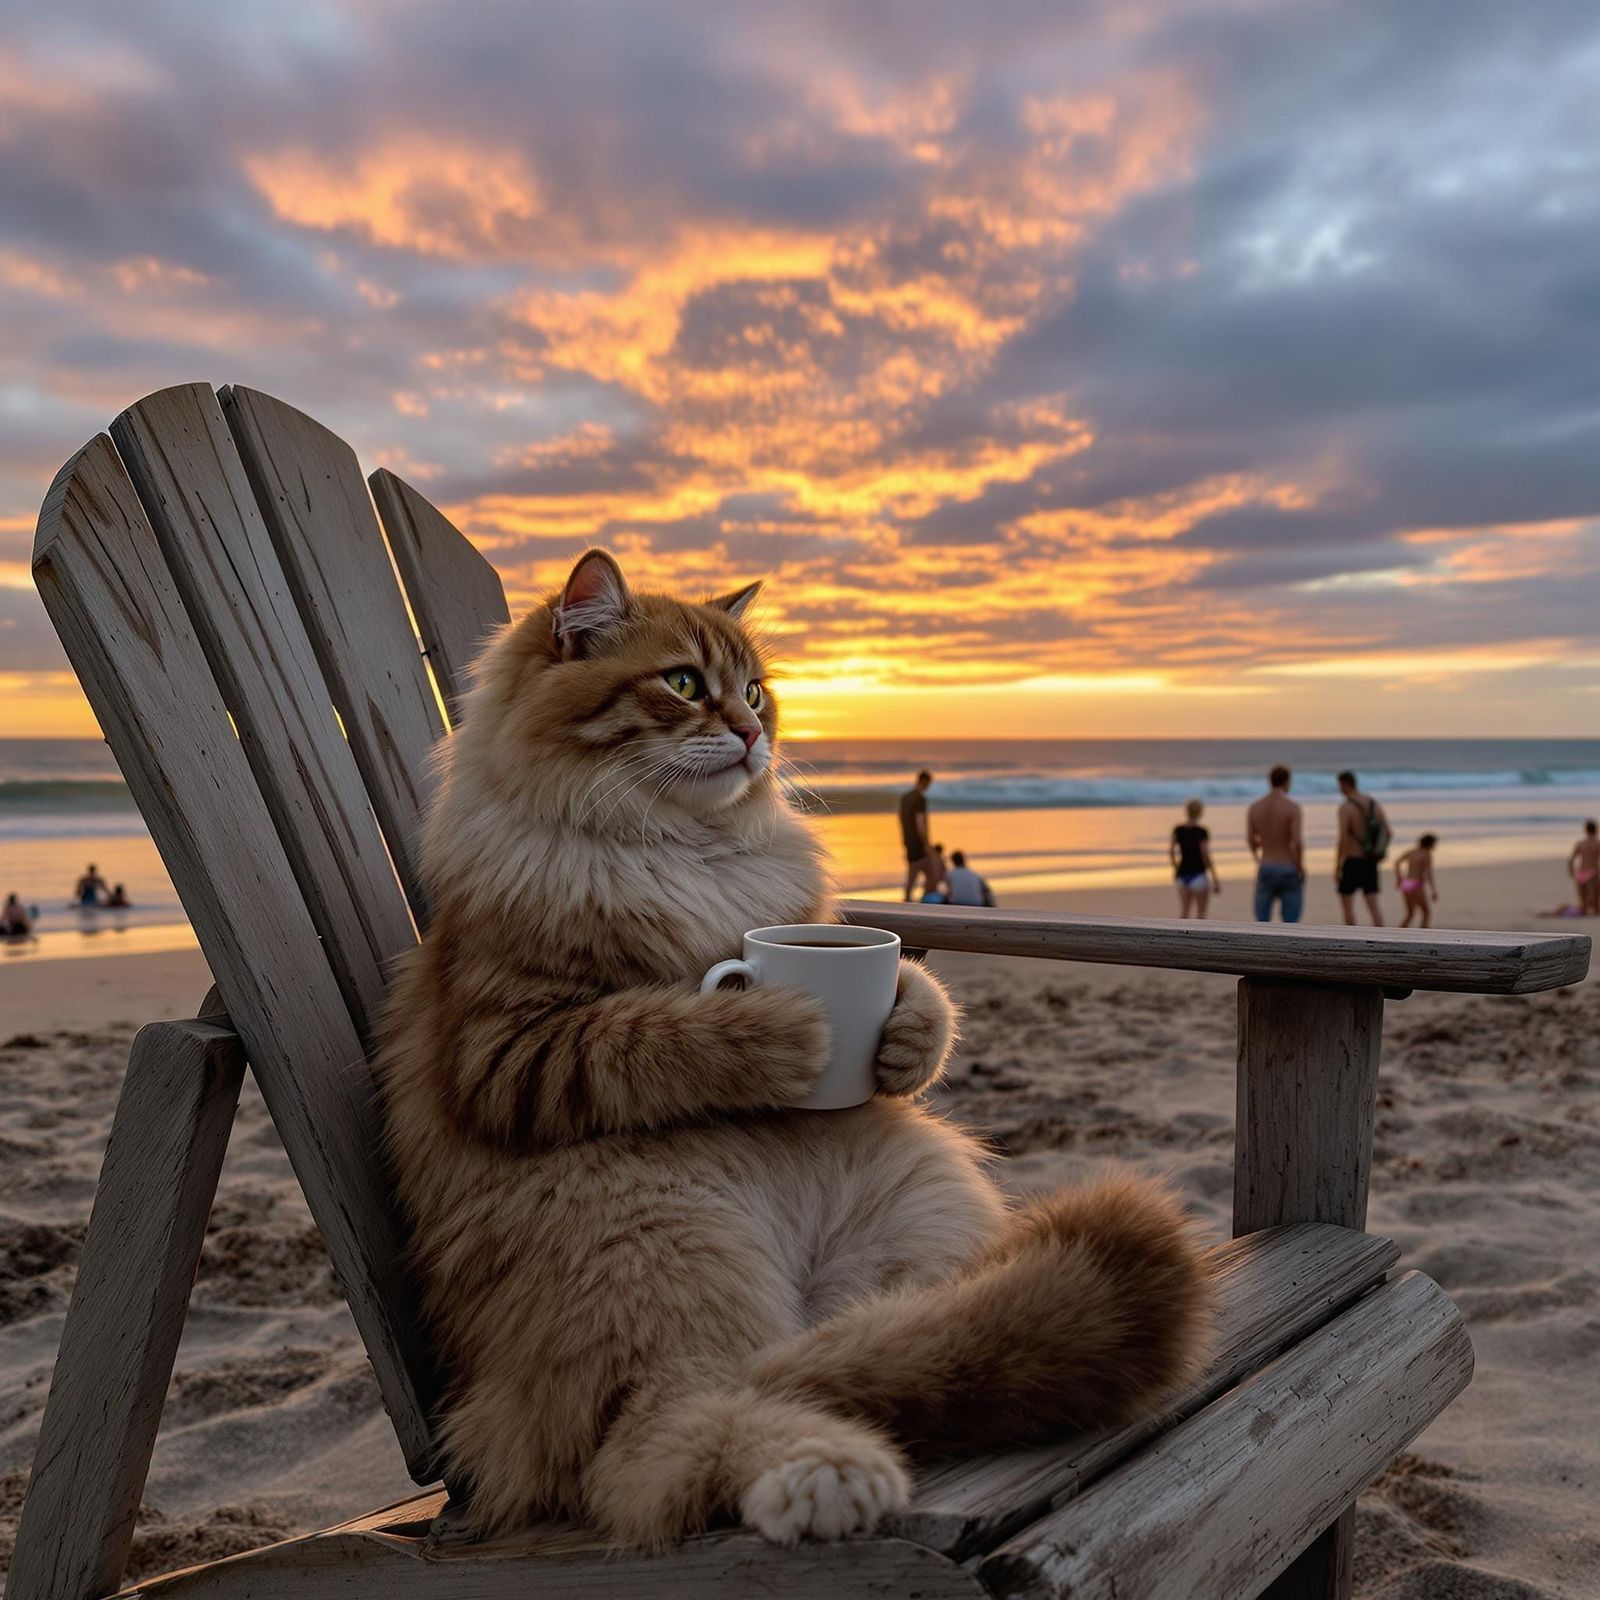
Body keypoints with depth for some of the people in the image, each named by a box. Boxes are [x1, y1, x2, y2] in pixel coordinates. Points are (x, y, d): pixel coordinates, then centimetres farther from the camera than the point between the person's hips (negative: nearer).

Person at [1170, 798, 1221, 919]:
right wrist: (1214, 877, -7)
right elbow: (1206, 856, -15)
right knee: (1200, 914, 6)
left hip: (1183, 874, 5)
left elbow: (1172, 851, 7)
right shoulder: (1202, 832, -13)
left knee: (1183, 911, 6)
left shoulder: (1178, 830, 3)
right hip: (1198, 875, -5)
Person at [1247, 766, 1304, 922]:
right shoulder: (1292, 807, -11)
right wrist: (1301, 867, -2)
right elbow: (1298, 842, -19)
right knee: (1290, 924, 5)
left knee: (1262, 921, 10)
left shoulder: (1254, 808, 1)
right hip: (1289, 872, -3)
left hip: (1266, 871, 3)